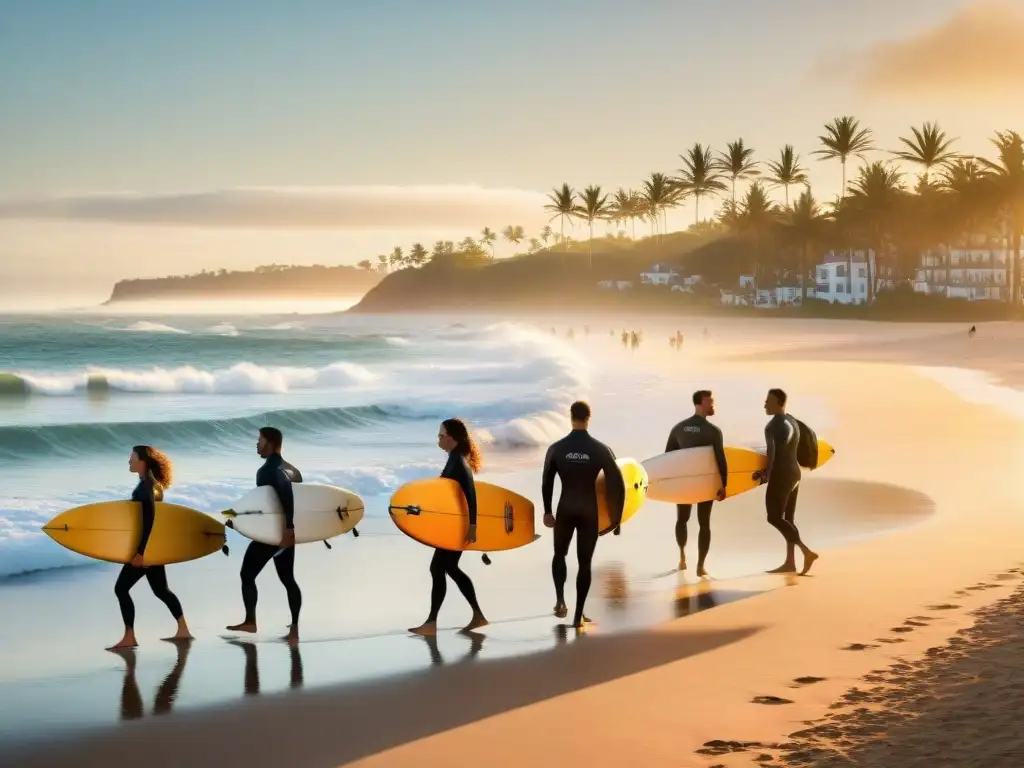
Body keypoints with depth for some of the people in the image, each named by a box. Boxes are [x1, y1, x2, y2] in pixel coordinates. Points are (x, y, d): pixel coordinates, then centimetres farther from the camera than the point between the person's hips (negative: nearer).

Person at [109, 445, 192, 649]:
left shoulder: (146, 487, -18)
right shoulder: (152, 484, 12)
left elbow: (149, 520, -23)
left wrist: (140, 551, -25)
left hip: (146, 547, -10)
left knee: (121, 588, -7)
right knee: (161, 590, 17)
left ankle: (129, 637, -7)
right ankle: (183, 630, 21)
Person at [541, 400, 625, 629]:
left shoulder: (556, 448, -5)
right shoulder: (600, 449, -8)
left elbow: (546, 483, 1)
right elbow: (617, 483, -7)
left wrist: (547, 511, 14)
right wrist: (616, 516, 4)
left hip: (565, 508, 1)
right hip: (589, 511, -1)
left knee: (559, 554, 23)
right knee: (585, 563, 7)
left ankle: (560, 599, 4)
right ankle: (578, 616, 5)